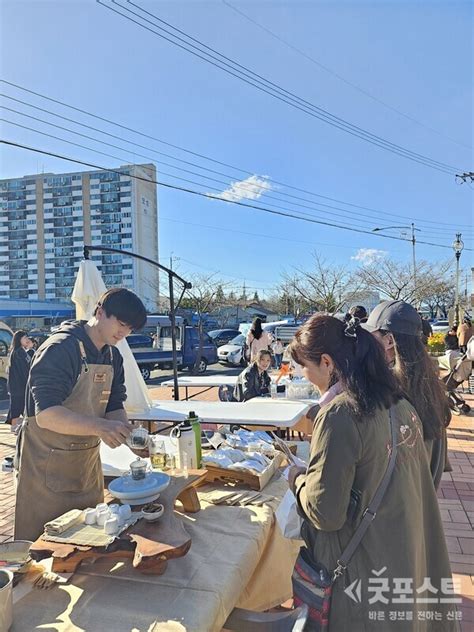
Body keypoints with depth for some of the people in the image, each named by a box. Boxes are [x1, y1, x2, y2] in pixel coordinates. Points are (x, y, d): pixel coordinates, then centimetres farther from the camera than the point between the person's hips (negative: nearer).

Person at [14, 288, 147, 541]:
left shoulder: (113, 357, 4)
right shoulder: (61, 348, -21)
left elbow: (114, 408, 5)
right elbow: (46, 414, -28)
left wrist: (130, 436, -15)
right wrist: (100, 427, -40)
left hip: (87, 463, 7)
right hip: (47, 467, -7)